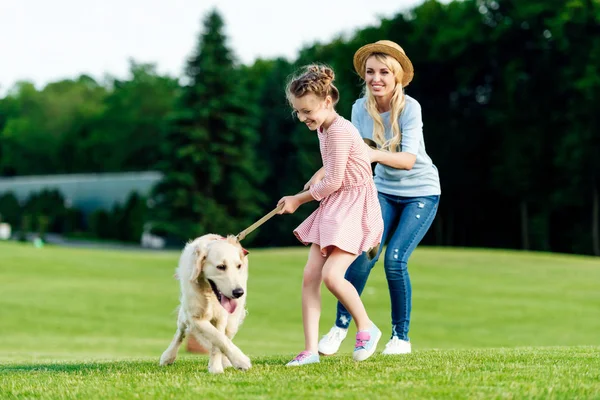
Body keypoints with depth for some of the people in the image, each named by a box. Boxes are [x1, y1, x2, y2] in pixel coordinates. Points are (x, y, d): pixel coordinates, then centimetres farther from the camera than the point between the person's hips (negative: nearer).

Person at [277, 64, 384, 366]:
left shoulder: (339, 131, -18)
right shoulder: (324, 129, 11)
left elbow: (333, 182, -17)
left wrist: (299, 199, -5)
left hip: (355, 206, -9)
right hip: (332, 208, 10)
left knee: (331, 275, -20)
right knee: (310, 275, -2)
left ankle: (367, 328, 3)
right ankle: (310, 350, -2)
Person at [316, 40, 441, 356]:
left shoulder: (409, 108, -21)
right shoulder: (361, 108, -7)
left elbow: (408, 160, -32)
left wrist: (375, 155, -51)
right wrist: (326, 171, -24)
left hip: (421, 193, -4)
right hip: (384, 190, 4)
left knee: (395, 259, -17)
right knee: (364, 253, -14)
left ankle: (401, 336, 1)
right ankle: (341, 325, 1)